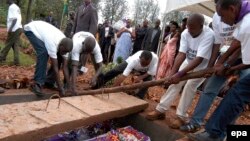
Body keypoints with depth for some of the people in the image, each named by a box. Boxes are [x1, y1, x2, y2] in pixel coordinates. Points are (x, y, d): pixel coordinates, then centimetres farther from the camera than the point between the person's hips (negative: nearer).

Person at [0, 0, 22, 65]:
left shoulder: (12, 7, -9)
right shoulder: (16, 7, 20)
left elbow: (15, 18, -19)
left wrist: (10, 28, -22)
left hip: (14, 29, -9)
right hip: (18, 28, 9)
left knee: (8, 44, 0)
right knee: (15, 45, 6)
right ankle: (16, 61, 2)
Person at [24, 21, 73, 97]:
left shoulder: (64, 45, -19)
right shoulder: (52, 42, -40)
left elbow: (65, 67, -16)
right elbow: (55, 67, -36)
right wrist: (60, 88, -31)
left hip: (42, 30, 7)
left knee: (58, 56, -3)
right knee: (43, 53, -32)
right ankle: (37, 84, -25)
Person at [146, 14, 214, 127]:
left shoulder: (208, 35, -35)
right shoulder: (185, 33, -21)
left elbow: (199, 60, -42)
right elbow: (181, 54, -26)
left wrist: (179, 74, -48)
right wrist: (173, 73, -38)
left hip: (202, 66, -4)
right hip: (188, 62, 5)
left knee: (189, 86, -18)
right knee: (175, 82, -4)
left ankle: (181, 117, -6)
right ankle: (160, 109, 3)